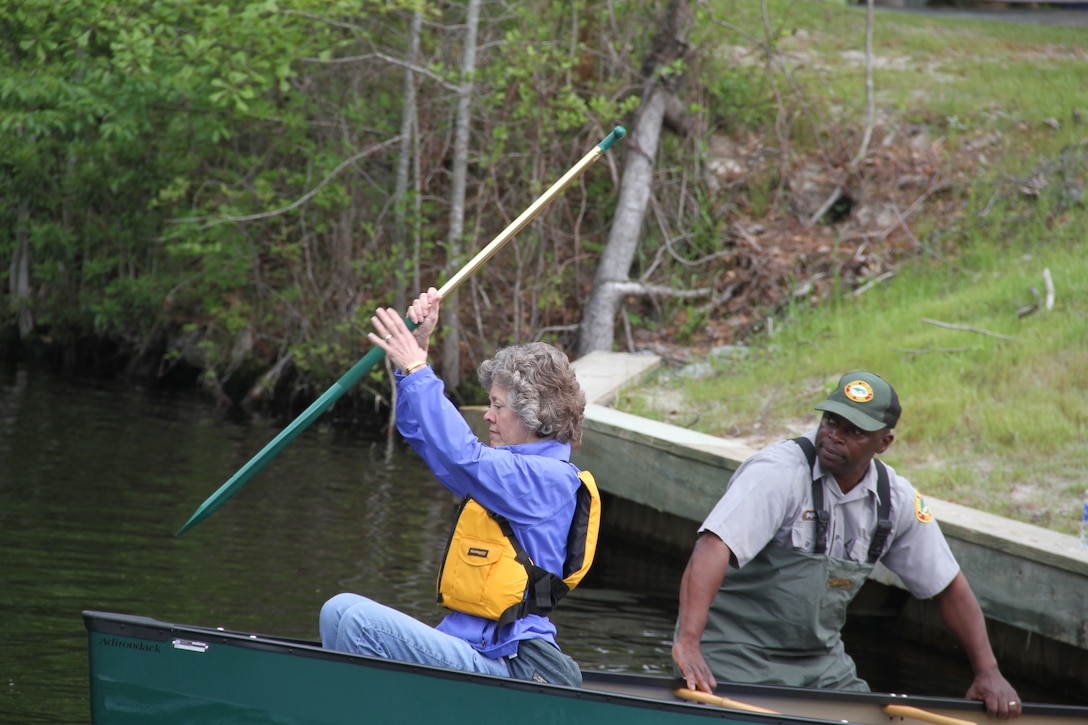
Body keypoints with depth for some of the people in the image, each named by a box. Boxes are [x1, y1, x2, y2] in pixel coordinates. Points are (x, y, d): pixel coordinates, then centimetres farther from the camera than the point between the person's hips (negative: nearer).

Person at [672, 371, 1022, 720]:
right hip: (734, 653, -6)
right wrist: (687, 642, -48)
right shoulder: (780, 471, -21)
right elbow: (713, 548, -35)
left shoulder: (897, 500, -1)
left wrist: (988, 671, 3)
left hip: (820, 660, 6)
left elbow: (949, 587, 11)